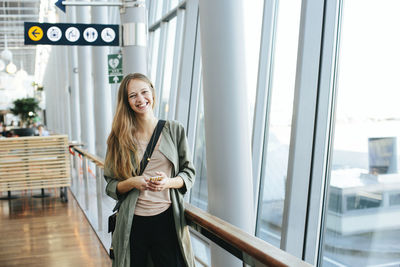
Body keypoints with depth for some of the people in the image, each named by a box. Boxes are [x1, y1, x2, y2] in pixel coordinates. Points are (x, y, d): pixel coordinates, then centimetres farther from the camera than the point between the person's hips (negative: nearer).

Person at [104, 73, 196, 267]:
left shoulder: (174, 130, 4)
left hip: (168, 220, 0)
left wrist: (168, 182, -13)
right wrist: (132, 182, -15)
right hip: (133, 223, 0)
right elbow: (111, 185, 6)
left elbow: (189, 173, 7)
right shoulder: (120, 138, 3)